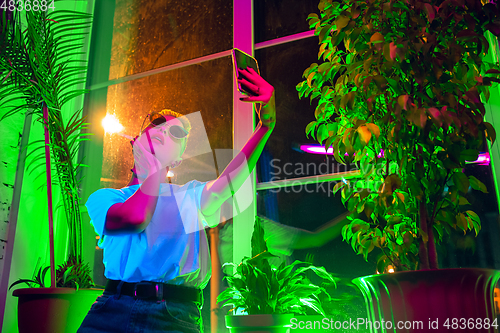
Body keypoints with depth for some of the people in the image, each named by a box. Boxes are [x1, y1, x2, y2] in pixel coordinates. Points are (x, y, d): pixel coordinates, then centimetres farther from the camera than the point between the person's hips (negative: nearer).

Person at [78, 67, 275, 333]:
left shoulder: (189, 196, 19)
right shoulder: (104, 198, 14)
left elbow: (228, 182, -1)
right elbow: (135, 218, -8)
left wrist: (266, 123, -12)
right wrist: (157, 168, 6)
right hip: (115, 311, -1)